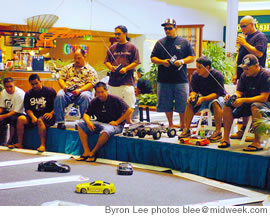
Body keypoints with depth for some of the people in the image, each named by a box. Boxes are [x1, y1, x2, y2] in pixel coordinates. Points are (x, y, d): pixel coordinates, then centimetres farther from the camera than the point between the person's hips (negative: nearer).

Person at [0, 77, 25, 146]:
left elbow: (16, 111, -23)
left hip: (19, 113, -6)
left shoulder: (20, 94, -20)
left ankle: (10, 142, -28)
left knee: (13, 118, -38)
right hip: (8, 112, 6)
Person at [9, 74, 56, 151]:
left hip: (47, 116, -5)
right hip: (34, 116, 5)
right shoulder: (28, 94, 11)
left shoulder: (50, 91, -1)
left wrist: (51, 113, -17)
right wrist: (32, 117, -9)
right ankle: (19, 144, -13)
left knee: (40, 120, -37)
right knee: (21, 119, -20)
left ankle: (43, 145, -37)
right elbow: (27, 108, 9)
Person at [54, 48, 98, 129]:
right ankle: (60, 122, -27)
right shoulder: (68, 67, 23)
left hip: (83, 91, -2)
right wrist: (64, 86, -9)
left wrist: (80, 90, -18)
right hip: (67, 92, 2)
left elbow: (91, 84, -1)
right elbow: (60, 78, 15)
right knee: (59, 95, -31)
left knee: (85, 96, -37)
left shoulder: (90, 70, 12)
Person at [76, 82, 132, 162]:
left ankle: (93, 152, -21)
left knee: (106, 131, -42)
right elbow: (86, 114, 10)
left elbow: (129, 111, -7)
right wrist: (88, 122, -15)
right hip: (100, 123, 6)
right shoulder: (94, 102, 7)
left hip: (115, 125, -6)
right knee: (81, 125, -13)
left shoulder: (115, 99, -7)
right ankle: (86, 152, -19)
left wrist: (117, 122, -12)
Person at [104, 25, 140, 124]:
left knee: (128, 101, -5)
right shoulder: (112, 47, 14)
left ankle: (128, 120, 4)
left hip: (127, 80, -4)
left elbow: (136, 62, -1)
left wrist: (126, 68, -13)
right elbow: (106, 61, 16)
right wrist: (111, 67, -6)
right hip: (113, 80, 4)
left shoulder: (132, 47, 3)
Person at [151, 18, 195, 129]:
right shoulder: (160, 43, 11)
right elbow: (153, 58, 10)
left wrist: (182, 61, -12)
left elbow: (192, 57, 6)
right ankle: (170, 124, 18)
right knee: (166, 104, 5)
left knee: (183, 104, 0)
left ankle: (183, 124, 12)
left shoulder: (184, 42, 7)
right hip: (164, 79, 2)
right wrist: (162, 62, -9)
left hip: (181, 79, -1)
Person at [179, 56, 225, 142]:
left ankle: (218, 131, -33)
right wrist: (192, 95, -30)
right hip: (203, 97, 5)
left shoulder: (217, 75, -23)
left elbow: (217, 93, -27)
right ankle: (186, 129, -13)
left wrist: (203, 99, -42)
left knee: (215, 103, -38)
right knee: (190, 103, -21)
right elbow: (194, 90, -4)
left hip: (217, 97, -5)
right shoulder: (195, 75, -9)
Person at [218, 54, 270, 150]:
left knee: (255, 106, -40)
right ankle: (226, 138, -13)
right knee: (227, 105, -13)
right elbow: (239, 92, 5)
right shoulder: (244, 76, 2)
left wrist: (243, 100, -30)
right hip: (248, 103, 7)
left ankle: (257, 142, -38)